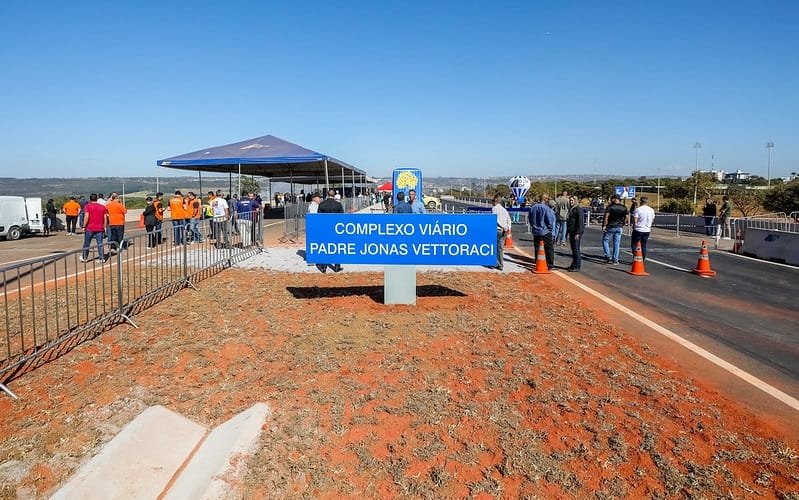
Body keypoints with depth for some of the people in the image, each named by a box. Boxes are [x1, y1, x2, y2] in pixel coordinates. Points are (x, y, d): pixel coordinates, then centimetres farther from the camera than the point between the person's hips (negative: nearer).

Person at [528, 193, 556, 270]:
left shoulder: (532, 208, 2)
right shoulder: (546, 208, -18)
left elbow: (529, 218, 11)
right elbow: (550, 221, -16)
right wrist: (550, 228, -1)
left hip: (536, 232, 5)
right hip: (545, 232, -5)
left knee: (537, 249, 11)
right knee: (549, 249, 6)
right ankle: (550, 265, 8)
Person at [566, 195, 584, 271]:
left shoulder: (578, 209, -12)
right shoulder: (571, 209, 17)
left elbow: (580, 222, -18)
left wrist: (578, 233, -22)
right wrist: (567, 231, 21)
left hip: (576, 232, -9)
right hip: (571, 232, 9)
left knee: (576, 249, -7)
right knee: (573, 248, 14)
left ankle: (577, 267, -4)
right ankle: (573, 265, 21)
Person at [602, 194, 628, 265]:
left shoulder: (610, 207, -9)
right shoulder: (624, 208, 5)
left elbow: (606, 216, -18)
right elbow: (627, 217, 3)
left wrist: (604, 225, -14)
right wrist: (623, 224, 12)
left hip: (610, 227, -4)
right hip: (619, 227, 4)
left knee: (605, 240, 11)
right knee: (617, 244, 7)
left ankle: (608, 256, 1)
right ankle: (615, 260, 9)